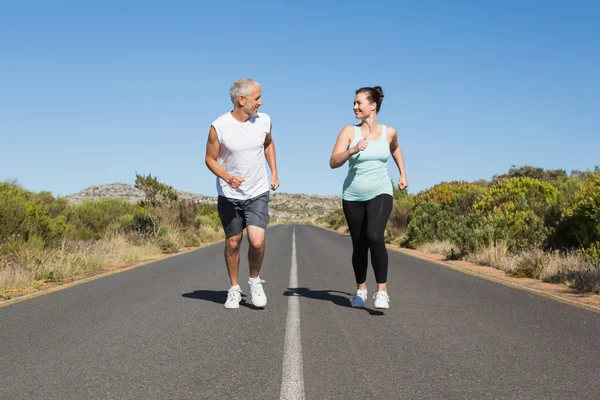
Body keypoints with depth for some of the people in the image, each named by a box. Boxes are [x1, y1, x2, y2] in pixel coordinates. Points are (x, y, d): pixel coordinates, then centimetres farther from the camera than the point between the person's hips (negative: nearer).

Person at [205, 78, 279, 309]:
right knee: (233, 243, 9)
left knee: (257, 242, -13)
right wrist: (227, 177, -24)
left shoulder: (264, 121, -6)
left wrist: (274, 173, 9)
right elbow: (210, 159, -6)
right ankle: (234, 289, 27)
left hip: (258, 194, 1)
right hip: (229, 195, -1)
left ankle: (255, 281, 15)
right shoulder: (219, 127, -16)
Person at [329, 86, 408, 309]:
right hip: (353, 196, 1)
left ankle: (382, 290, -16)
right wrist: (352, 150, -28)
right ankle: (361, 289, 31)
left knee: (375, 237, -25)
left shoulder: (389, 132, 2)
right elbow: (333, 162, -13)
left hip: (380, 193, -1)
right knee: (359, 246, 9)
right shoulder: (349, 131, -4)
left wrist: (403, 174, 20)